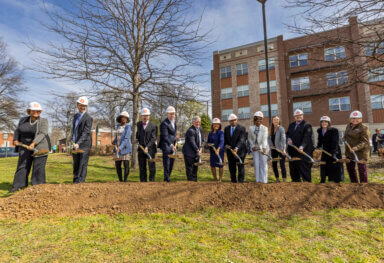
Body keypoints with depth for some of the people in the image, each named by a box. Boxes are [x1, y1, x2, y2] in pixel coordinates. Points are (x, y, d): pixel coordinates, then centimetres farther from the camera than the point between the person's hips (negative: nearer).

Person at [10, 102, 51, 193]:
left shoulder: (43, 121, -8)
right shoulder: (23, 120, 7)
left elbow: (42, 134, -18)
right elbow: (17, 131, 17)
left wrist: (33, 143, -29)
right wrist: (15, 140, 1)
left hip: (40, 147, -5)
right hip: (25, 147, 5)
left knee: (38, 168, -5)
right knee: (22, 166, 5)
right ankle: (18, 187, 12)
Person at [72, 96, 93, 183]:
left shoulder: (88, 118, -9)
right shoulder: (76, 116, 15)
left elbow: (86, 133, -17)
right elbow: (74, 129, 20)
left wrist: (78, 143, -25)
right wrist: (73, 141, 7)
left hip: (84, 145, -7)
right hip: (75, 144, 7)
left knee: (82, 165, -5)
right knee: (75, 165, 14)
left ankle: (81, 182, 0)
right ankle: (75, 182, 24)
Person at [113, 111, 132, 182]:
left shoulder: (128, 127, -10)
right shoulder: (118, 126, 12)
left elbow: (126, 139, -19)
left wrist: (120, 147, -28)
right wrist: (114, 142, 4)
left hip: (125, 148, -7)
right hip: (118, 148, 7)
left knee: (126, 165, -7)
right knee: (117, 165, 7)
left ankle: (125, 181, 2)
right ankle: (120, 180, 20)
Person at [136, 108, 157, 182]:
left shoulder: (153, 126, -3)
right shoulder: (138, 124, 12)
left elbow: (153, 138, -10)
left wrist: (147, 147, -20)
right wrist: (137, 139, 9)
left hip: (150, 149, -4)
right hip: (141, 149, 4)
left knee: (151, 166, -2)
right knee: (142, 167, 7)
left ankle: (152, 181, 8)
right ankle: (143, 181, 16)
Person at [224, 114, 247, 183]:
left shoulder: (241, 128, -8)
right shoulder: (226, 128, 8)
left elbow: (241, 140, -19)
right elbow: (225, 139, 14)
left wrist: (237, 148, -33)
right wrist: (226, 144, -7)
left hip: (239, 150, -4)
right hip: (230, 150, 5)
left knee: (240, 166, -1)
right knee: (231, 167, 10)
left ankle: (240, 181, 8)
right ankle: (233, 180, 22)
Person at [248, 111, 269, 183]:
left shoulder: (265, 128, -5)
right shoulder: (251, 128, 3)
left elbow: (265, 139, -18)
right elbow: (249, 139, 10)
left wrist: (264, 148, -30)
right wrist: (252, 146, -5)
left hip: (263, 148, -2)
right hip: (255, 149, 2)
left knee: (263, 164, -2)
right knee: (256, 164, 3)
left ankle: (264, 180, 5)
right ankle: (258, 180, 12)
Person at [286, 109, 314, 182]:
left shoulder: (307, 125, -3)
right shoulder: (291, 125, 18)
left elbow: (306, 138, -15)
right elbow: (287, 134, 16)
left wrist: (302, 147, -29)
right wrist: (288, 139, -8)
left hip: (303, 151, -6)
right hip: (293, 151, 6)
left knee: (304, 167, -5)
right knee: (293, 167, 11)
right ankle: (295, 180, 23)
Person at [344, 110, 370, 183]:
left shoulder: (364, 128, -14)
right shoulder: (349, 126, 8)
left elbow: (365, 142, -20)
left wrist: (356, 148, -33)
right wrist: (345, 140, 3)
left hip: (360, 152, -8)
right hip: (349, 152, 8)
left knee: (362, 169, 0)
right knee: (350, 168, 18)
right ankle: (354, 182, 35)